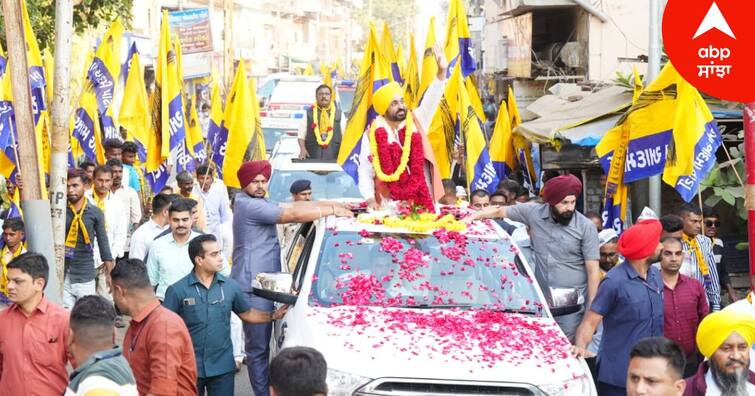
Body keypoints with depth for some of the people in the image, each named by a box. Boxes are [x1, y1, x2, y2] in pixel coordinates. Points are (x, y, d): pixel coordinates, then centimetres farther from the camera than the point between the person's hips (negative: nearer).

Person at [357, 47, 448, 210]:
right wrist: (370, 199, -14)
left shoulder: (415, 122, 7)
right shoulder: (373, 134, -1)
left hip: (423, 201, 3)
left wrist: (441, 72, -17)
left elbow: (430, 102, -3)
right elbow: (365, 171, -1)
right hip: (391, 206, -2)